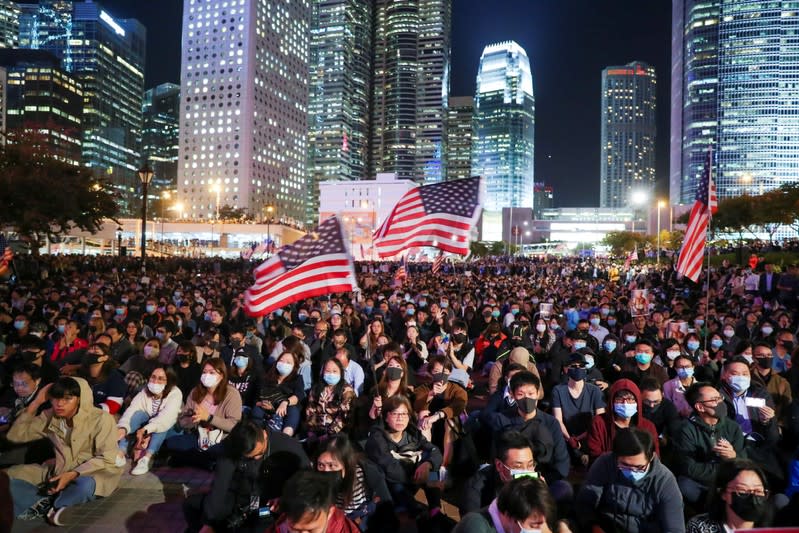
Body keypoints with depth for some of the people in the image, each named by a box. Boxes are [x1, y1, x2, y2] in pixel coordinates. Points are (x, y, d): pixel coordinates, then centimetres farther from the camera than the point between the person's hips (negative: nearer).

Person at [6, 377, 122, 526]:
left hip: (92, 473, -5)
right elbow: (15, 435, 1)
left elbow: (106, 459, -16)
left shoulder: (100, 418, -15)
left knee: (84, 485, -41)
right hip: (59, 471, 5)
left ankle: (45, 506, -14)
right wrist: (35, 403, -7)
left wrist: (73, 474, -28)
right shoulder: (50, 417, 2)